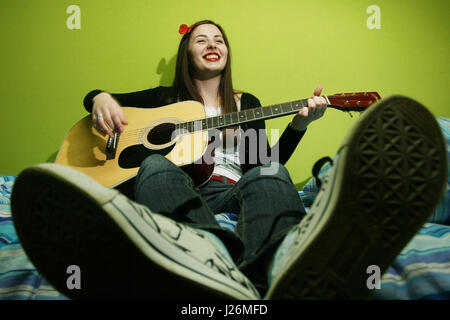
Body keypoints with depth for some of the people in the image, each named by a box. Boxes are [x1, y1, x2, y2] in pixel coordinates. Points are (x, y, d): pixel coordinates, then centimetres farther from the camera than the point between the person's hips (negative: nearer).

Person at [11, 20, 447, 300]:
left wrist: (300, 123, 0)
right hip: (179, 186, -1)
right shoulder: (167, 98, 21)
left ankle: (295, 268, -71)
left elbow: (264, 163, 15)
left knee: (269, 175, -31)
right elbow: (96, 97, 22)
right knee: (156, 167, -33)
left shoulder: (247, 103, 23)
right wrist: (100, 98, -4)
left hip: (231, 190, 1)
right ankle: (207, 258, -72)